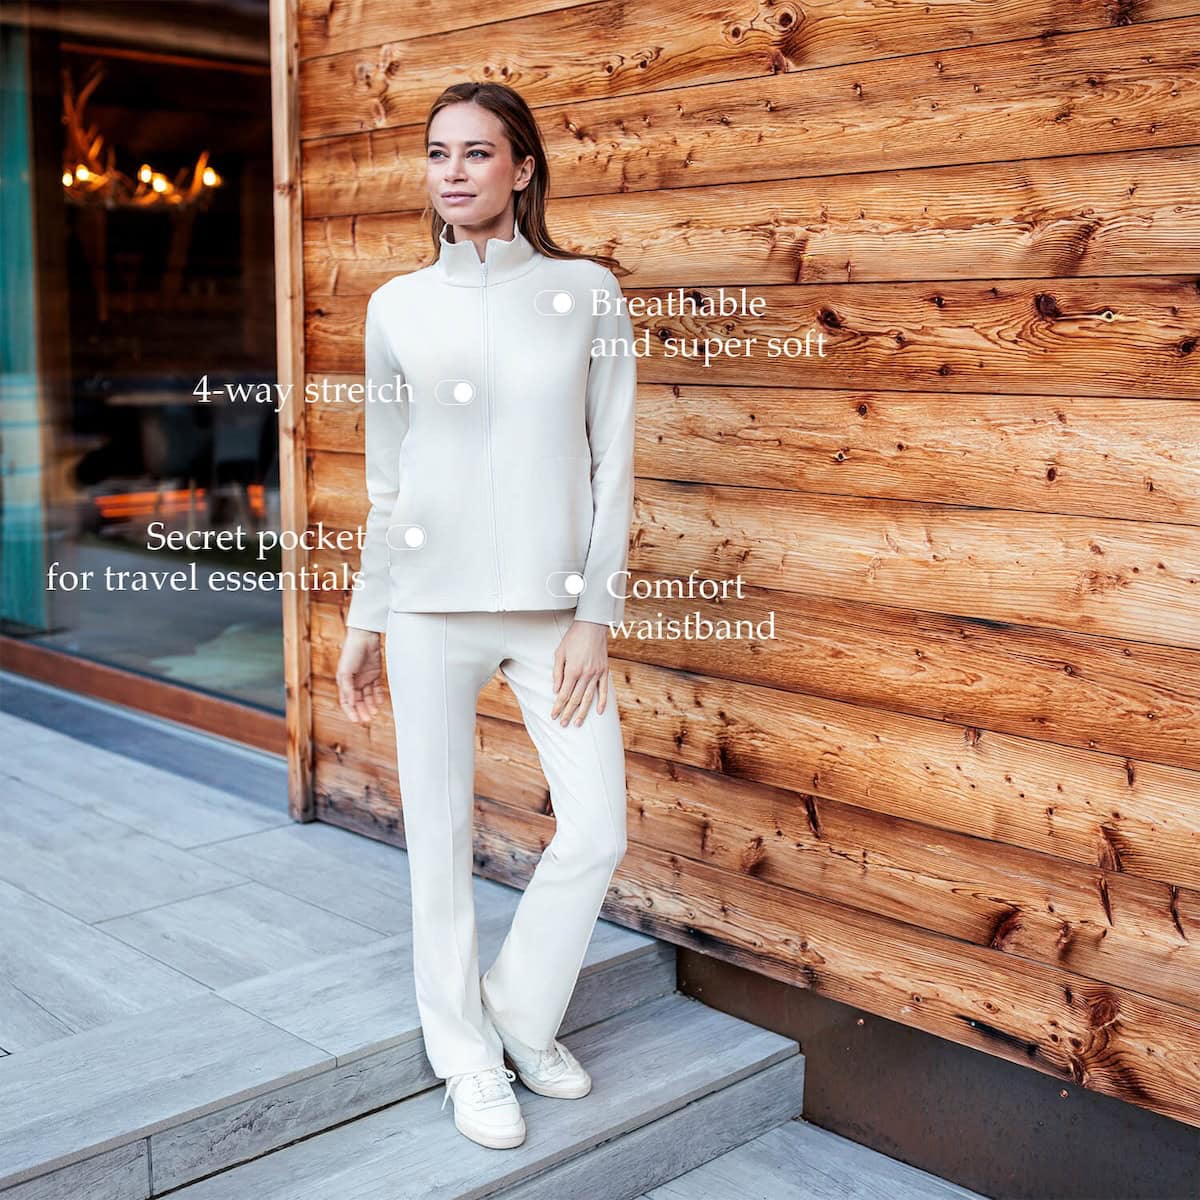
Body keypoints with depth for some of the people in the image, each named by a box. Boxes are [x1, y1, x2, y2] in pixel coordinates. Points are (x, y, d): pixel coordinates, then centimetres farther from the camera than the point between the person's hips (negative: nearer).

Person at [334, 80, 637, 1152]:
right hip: (431, 603, 0)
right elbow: (387, 484, 10)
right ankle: (467, 1056, 25)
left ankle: (522, 1012, 25)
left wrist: (595, 616, -5)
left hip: (553, 604, 0)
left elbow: (613, 464, 0)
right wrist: (365, 621, 11)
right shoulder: (398, 307, 5)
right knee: (441, 838, 6)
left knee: (597, 832, -1)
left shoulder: (587, 291, 1)